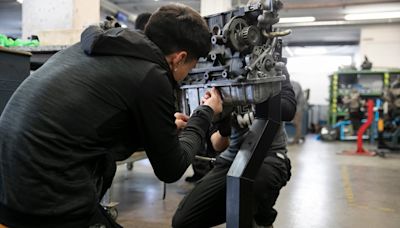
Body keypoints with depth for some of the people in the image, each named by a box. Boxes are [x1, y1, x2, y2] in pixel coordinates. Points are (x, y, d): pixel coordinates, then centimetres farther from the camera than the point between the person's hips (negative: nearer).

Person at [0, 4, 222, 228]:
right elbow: (170, 170, 1)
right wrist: (205, 113, 13)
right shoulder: (152, 77, -12)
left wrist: (165, 126, 32)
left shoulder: (95, 45, 9)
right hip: (47, 203, -8)